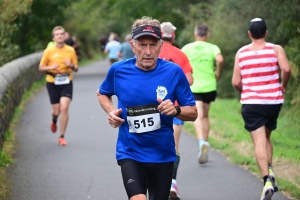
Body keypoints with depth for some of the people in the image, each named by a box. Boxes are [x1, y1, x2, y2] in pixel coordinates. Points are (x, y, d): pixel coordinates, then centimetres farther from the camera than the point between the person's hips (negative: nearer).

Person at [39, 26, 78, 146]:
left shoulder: (70, 50, 2)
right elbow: (41, 67, 4)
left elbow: (76, 69, 9)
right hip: (53, 83, 0)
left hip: (66, 82, 0)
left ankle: (62, 137, -4)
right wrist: (51, 67, -16)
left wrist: (71, 65, -14)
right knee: (56, 111, 2)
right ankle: (54, 122, 42)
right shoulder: (48, 51, -2)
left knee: (64, 107, -14)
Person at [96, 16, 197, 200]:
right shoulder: (118, 70, -5)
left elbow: (193, 113, -2)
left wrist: (176, 110, -23)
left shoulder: (173, 72, -8)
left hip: (162, 154, 1)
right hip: (130, 153, -1)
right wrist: (111, 112, -3)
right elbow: (102, 94, 17)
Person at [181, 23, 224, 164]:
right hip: (209, 86, 2)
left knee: (198, 116, -11)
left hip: (193, 86, -2)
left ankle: (202, 141, -36)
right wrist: (218, 73, -2)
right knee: (205, 116, 18)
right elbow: (220, 60, -19)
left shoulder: (187, 48, 1)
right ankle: (204, 144, 22)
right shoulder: (212, 48, 0)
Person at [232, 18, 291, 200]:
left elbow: (236, 82, 2)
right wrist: (283, 86, 1)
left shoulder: (241, 52, 3)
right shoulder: (275, 49, 0)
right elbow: (286, 69, -18)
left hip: (251, 103, -1)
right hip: (273, 101, 1)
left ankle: (267, 180, -23)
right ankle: (270, 171, 9)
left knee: (259, 142, -7)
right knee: (266, 137, 24)